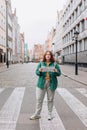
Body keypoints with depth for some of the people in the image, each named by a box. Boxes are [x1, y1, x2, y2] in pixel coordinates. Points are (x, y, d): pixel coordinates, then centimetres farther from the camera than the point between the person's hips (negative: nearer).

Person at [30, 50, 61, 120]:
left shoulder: (55, 64, 4)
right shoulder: (41, 63, 6)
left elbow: (59, 73, 1)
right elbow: (36, 72, 2)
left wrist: (56, 71, -21)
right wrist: (39, 71, -20)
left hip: (51, 84, 0)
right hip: (42, 83, 1)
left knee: (50, 99, 7)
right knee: (39, 99, 3)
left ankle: (50, 114, 22)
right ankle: (37, 114, 15)